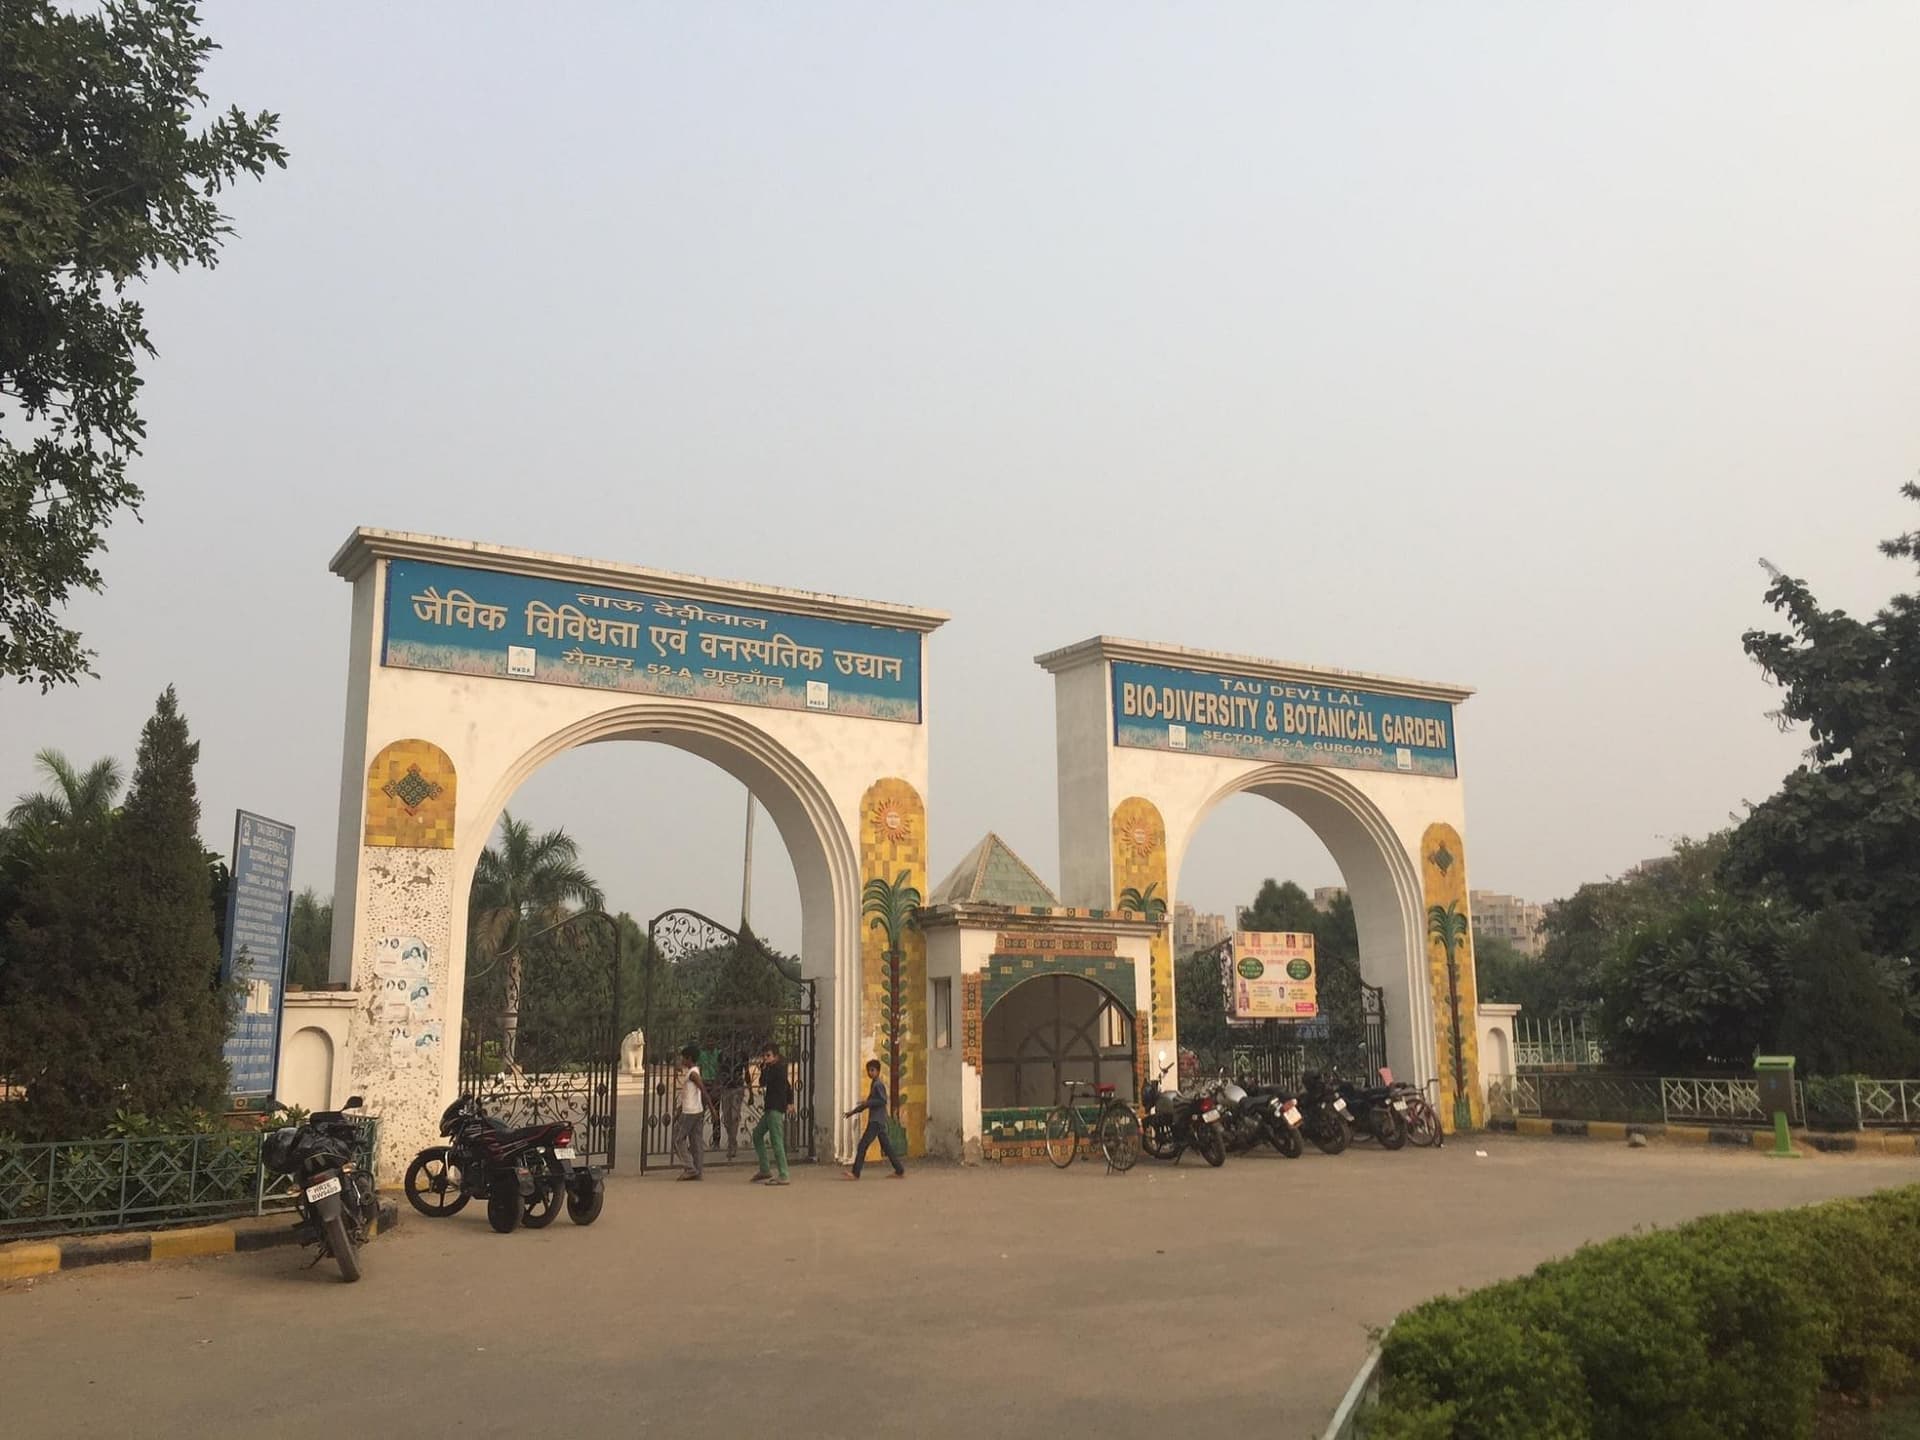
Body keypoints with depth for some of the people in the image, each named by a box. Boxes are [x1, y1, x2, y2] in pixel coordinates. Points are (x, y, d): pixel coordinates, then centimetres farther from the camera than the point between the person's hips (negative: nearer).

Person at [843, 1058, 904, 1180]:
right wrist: (853, 1111, 24)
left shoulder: (878, 1084, -10)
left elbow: (883, 1100, -21)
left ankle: (855, 1173, -10)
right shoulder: (873, 1084, 20)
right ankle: (900, 1171, 13)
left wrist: (868, 1102, -20)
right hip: (875, 1120, 10)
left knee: (863, 1144, -10)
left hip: (876, 1121, -10)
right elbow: (869, 1102, 27)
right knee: (886, 1146, 10)